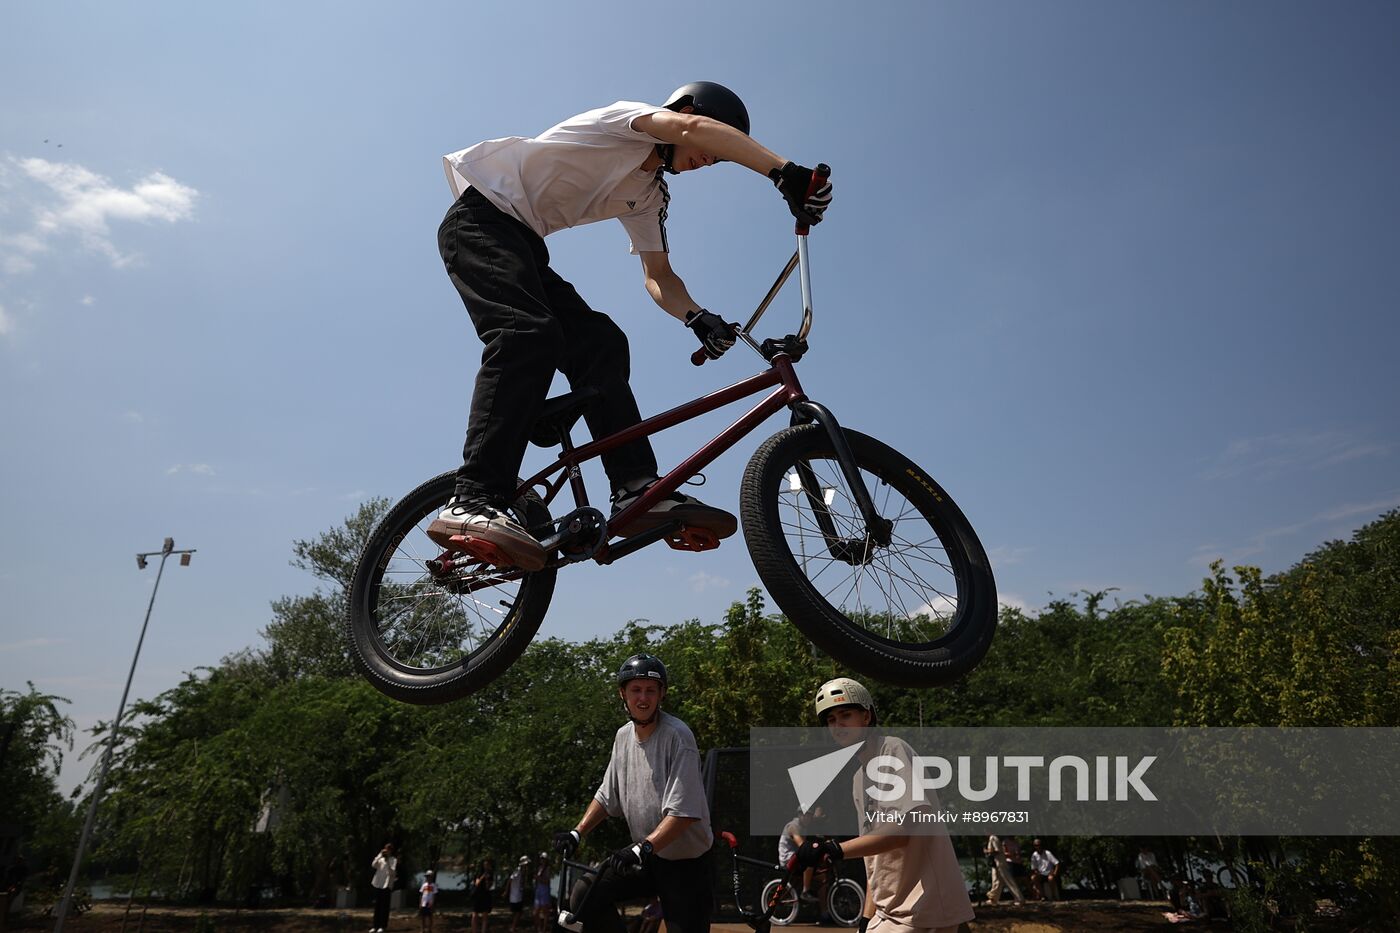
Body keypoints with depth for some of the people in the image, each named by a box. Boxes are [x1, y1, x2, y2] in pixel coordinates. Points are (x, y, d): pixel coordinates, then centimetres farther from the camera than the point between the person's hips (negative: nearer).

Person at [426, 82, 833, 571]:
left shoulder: (650, 196, 15)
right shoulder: (628, 117, -7)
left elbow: (658, 275, 8)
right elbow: (692, 126, -28)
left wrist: (697, 317, -13)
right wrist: (786, 171, -38)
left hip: (522, 242, 9)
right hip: (480, 216, -8)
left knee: (601, 344, -10)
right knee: (531, 334, -32)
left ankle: (637, 490, -20)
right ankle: (474, 503, -40)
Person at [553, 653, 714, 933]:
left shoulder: (677, 736, -20)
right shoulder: (623, 736, 3)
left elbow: (683, 812, -27)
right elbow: (607, 796, 14)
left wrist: (643, 848, -35)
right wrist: (577, 833, 3)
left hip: (686, 864, -6)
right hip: (644, 857, 6)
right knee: (587, 900, -2)